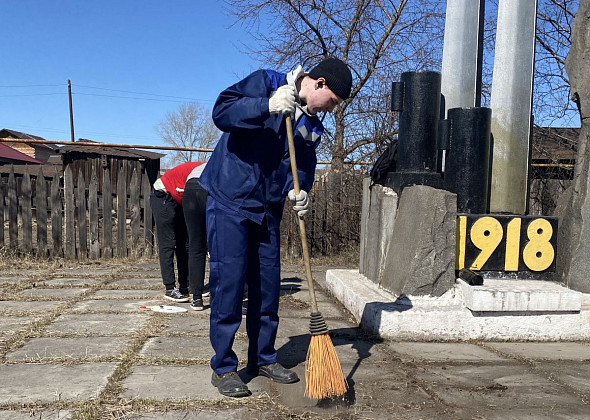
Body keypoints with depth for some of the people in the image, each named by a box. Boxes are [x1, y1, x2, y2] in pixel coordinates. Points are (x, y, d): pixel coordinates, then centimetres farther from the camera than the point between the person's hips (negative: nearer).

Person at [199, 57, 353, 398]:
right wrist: (268, 106, -33)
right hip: (229, 200, -7)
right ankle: (223, 367, 7)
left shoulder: (312, 124, 9)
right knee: (229, 280, -6)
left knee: (268, 283, 9)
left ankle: (264, 358, 25)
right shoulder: (265, 83, -9)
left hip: (268, 209, 7)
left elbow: (303, 165, 10)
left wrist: (299, 190, -11)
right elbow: (221, 112, -20)